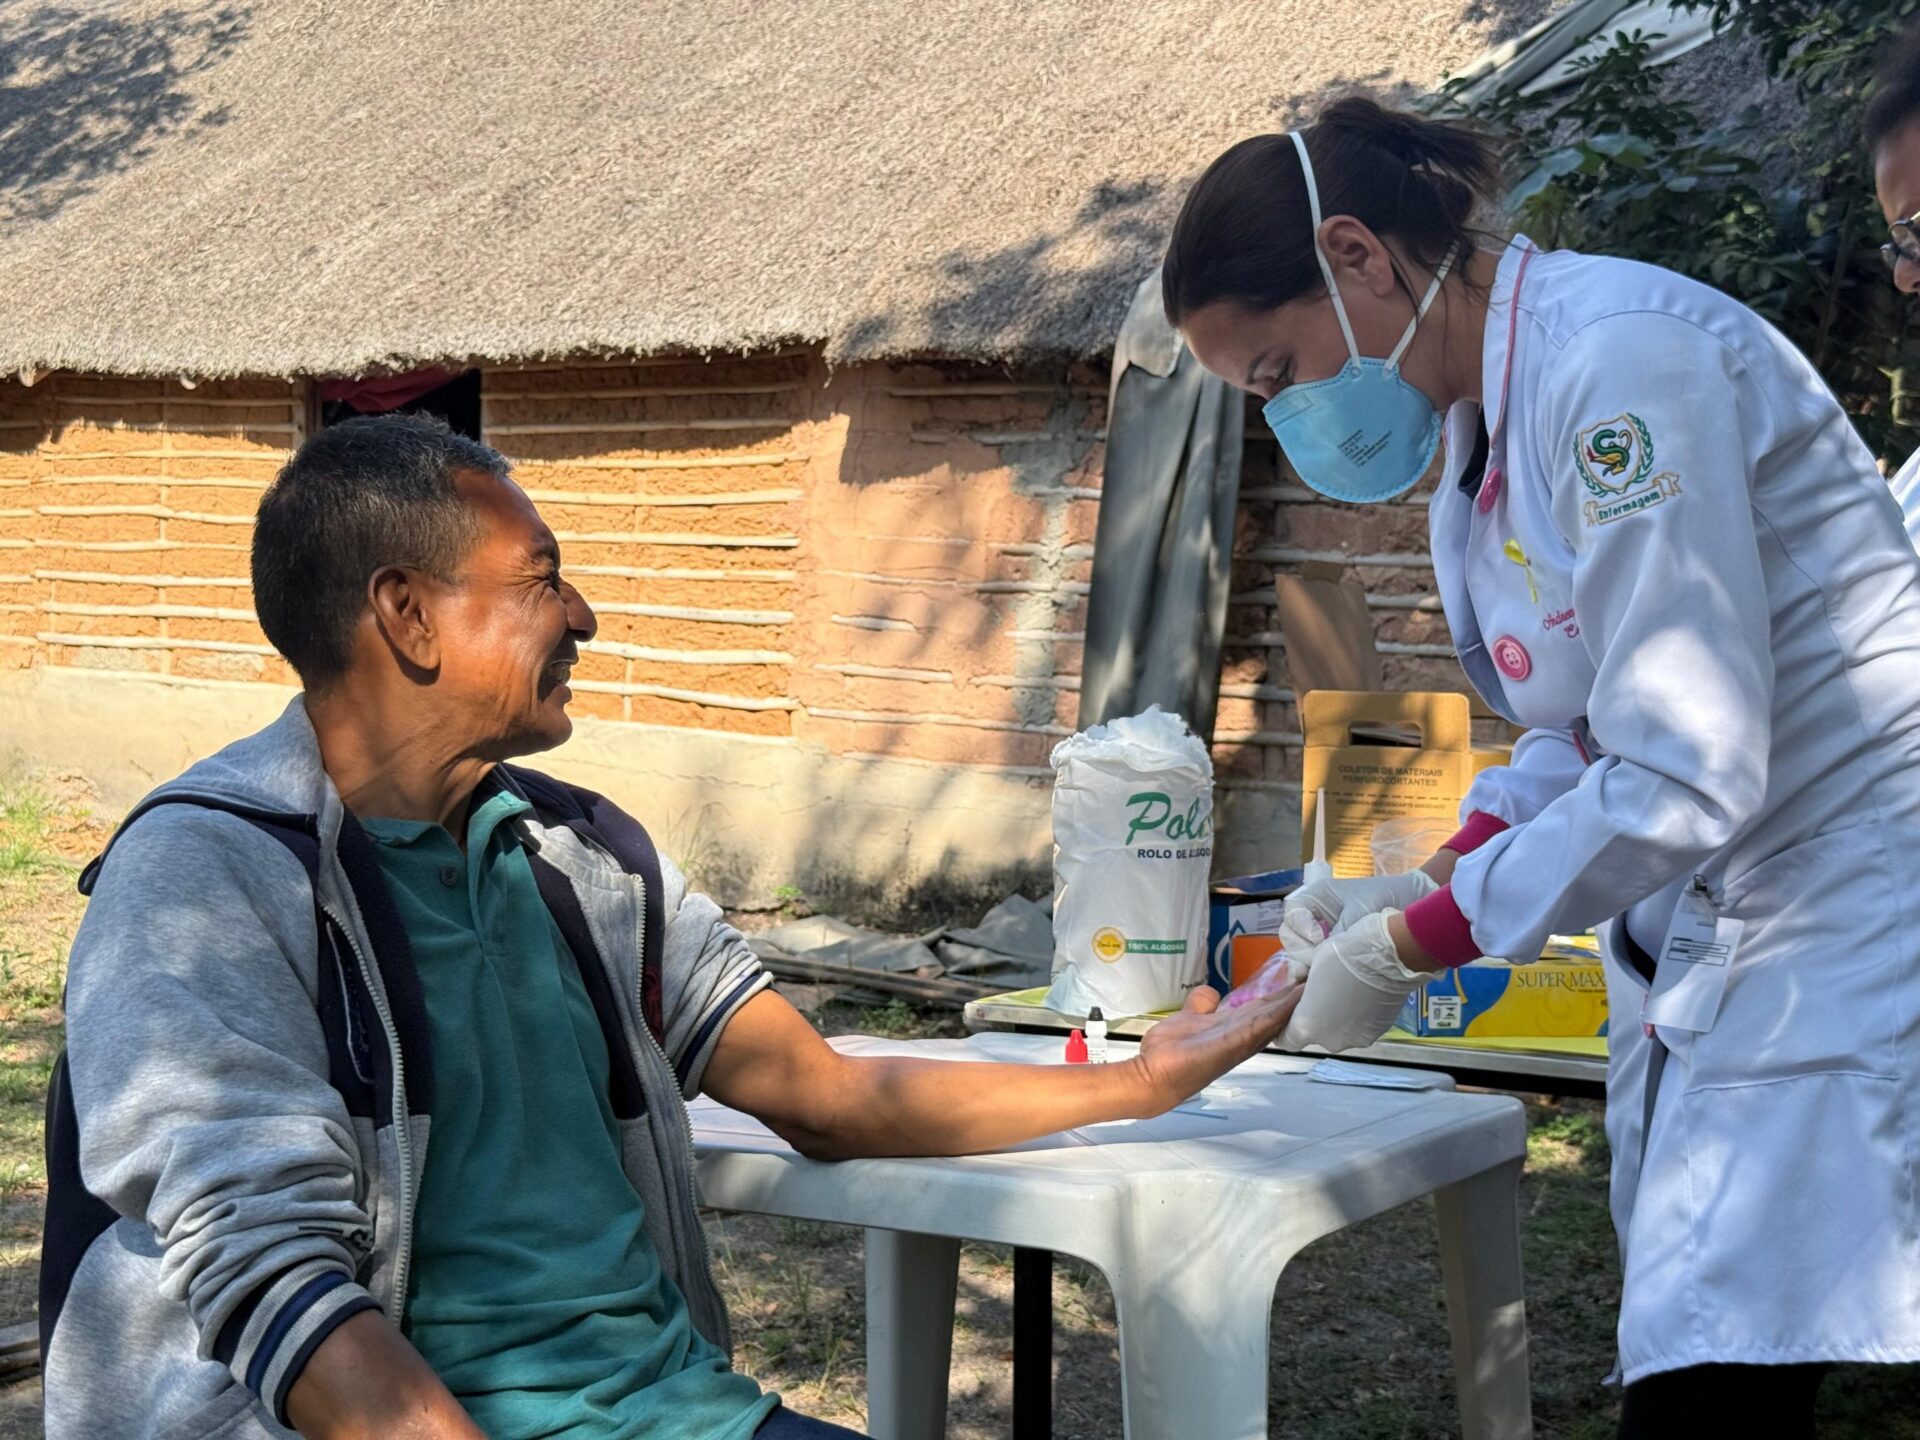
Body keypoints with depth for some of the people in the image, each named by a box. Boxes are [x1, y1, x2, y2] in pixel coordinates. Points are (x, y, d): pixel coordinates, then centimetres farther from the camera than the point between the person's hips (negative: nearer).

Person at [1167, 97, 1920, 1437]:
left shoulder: (1622, 360, -19)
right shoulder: (1485, 422, 10)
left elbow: (1683, 781, -22)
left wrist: (1411, 946, -13)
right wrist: (1424, 887, 1)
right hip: (1694, 952, 9)